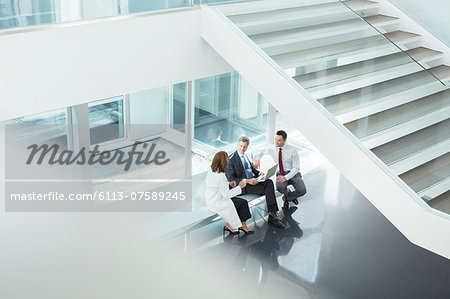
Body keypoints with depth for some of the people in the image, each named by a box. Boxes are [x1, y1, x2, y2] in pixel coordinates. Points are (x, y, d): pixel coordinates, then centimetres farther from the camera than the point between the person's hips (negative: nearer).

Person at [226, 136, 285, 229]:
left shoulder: (246, 156, 16)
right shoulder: (231, 159, -7)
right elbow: (231, 179, -13)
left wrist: (259, 173, 2)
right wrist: (247, 181, -23)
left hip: (253, 180, 6)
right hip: (243, 186, -6)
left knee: (269, 182, -25)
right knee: (267, 190, -26)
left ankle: (272, 214, -28)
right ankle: (272, 216, -19)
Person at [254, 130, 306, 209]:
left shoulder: (292, 151, -7)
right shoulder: (271, 149, 1)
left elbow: (296, 168, -8)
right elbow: (259, 154, 18)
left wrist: (286, 177, -22)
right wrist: (257, 160, -7)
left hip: (292, 173, -1)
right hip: (280, 174, 1)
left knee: (302, 191, -26)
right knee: (279, 186, -35)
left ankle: (287, 198, 9)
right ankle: (290, 195, 4)